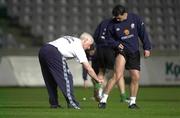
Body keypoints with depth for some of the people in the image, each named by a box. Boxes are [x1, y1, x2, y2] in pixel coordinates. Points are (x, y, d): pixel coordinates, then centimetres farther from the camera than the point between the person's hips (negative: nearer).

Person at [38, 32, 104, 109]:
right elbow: (88, 68, 8)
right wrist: (97, 80, 19)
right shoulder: (79, 47, 8)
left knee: (50, 79, 17)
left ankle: (53, 103, 18)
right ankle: (71, 102, -5)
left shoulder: (70, 39, 30)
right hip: (53, 52, -8)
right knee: (66, 77, -1)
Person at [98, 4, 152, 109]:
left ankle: (132, 102, 17)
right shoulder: (113, 24, -4)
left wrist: (147, 48, 0)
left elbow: (143, 33, 3)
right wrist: (116, 44, -12)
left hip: (134, 52, 3)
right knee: (118, 75, -22)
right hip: (122, 50, -3)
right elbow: (109, 38, 7)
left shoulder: (135, 19, -2)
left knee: (136, 77, -1)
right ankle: (104, 99, -19)